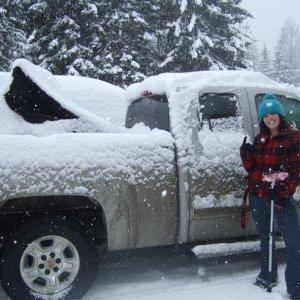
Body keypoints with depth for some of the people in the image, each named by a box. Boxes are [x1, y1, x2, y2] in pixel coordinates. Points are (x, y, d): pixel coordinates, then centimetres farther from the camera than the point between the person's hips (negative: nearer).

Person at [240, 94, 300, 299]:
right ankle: (269, 276, 36)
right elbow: (251, 168, 11)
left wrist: (283, 192, -18)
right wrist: (246, 153, -8)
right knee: (266, 238, 18)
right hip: (258, 197, 5)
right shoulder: (259, 140, 11)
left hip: (281, 198, -4)